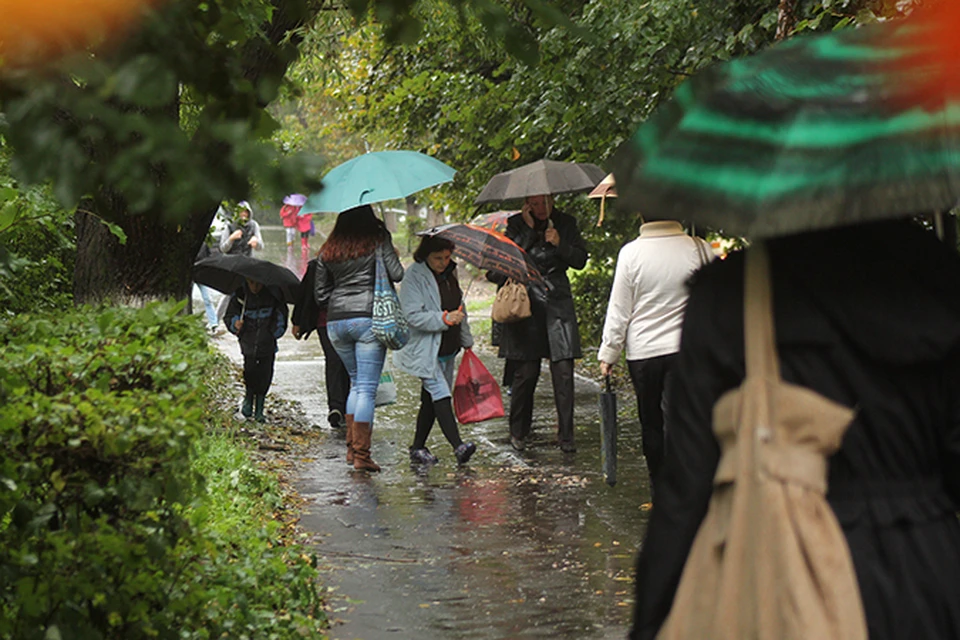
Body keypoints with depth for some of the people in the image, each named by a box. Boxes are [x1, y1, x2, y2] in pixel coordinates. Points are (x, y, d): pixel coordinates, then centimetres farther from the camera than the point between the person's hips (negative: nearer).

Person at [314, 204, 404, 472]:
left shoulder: (328, 249, 11)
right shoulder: (378, 239, -2)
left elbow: (320, 293, 13)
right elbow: (397, 274, -9)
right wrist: (393, 257, 11)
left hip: (335, 322, 5)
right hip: (368, 318, -5)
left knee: (356, 382, 20)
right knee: (367, 388, -3)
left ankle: (351, 447, 16)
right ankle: (361, 454, -7)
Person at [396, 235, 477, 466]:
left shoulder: (449, 274, 11)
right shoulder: (414, 276, -12)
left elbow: (459, 307, 25)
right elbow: (413, 315, -20)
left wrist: (466, 340, 27)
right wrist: (443, 319, -29)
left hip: (447, 349, 8)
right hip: (425, 349, -8)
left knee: (431, 399, 11)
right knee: (440, 395, -15)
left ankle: (418, 447, 19)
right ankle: (457, 446, -23)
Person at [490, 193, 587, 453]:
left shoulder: (565, 223, 8)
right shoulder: (517, 225, 4)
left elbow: (580, 260, 6)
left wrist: (560, 244, -11)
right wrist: (528, 231, -12)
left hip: (558, 303, 1)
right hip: (527, 303, -1)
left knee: (563, 371, -5)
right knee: (526, 372, -1)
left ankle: (566, 435, 2)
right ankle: (518, 431, 17)